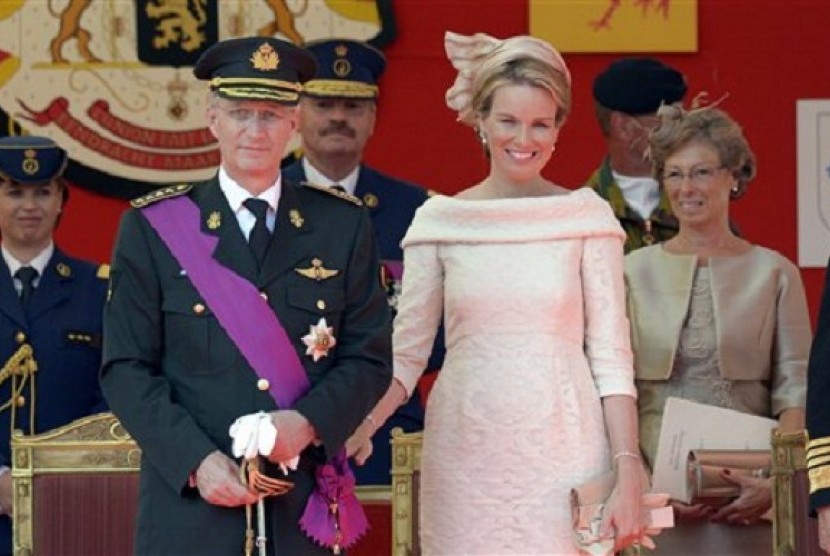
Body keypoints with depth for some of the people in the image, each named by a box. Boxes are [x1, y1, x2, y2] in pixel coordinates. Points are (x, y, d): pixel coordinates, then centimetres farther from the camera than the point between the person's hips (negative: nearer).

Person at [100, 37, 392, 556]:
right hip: (189, 503, -1)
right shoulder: (152, 227, 2)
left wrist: (309, 423, -14)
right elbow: (127, 368, -1)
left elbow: (370, 357, 5)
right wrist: (196, 461, -14)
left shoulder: (345, 225, 6)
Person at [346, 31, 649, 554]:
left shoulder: (588, 216, 1)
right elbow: (405, 355, 5)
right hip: (466, 459, 1)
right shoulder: (439, 220, 4)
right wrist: (348, 439, -11)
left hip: (564, 455, -1)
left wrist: (629, 477, -9)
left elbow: (611, 354, 0)